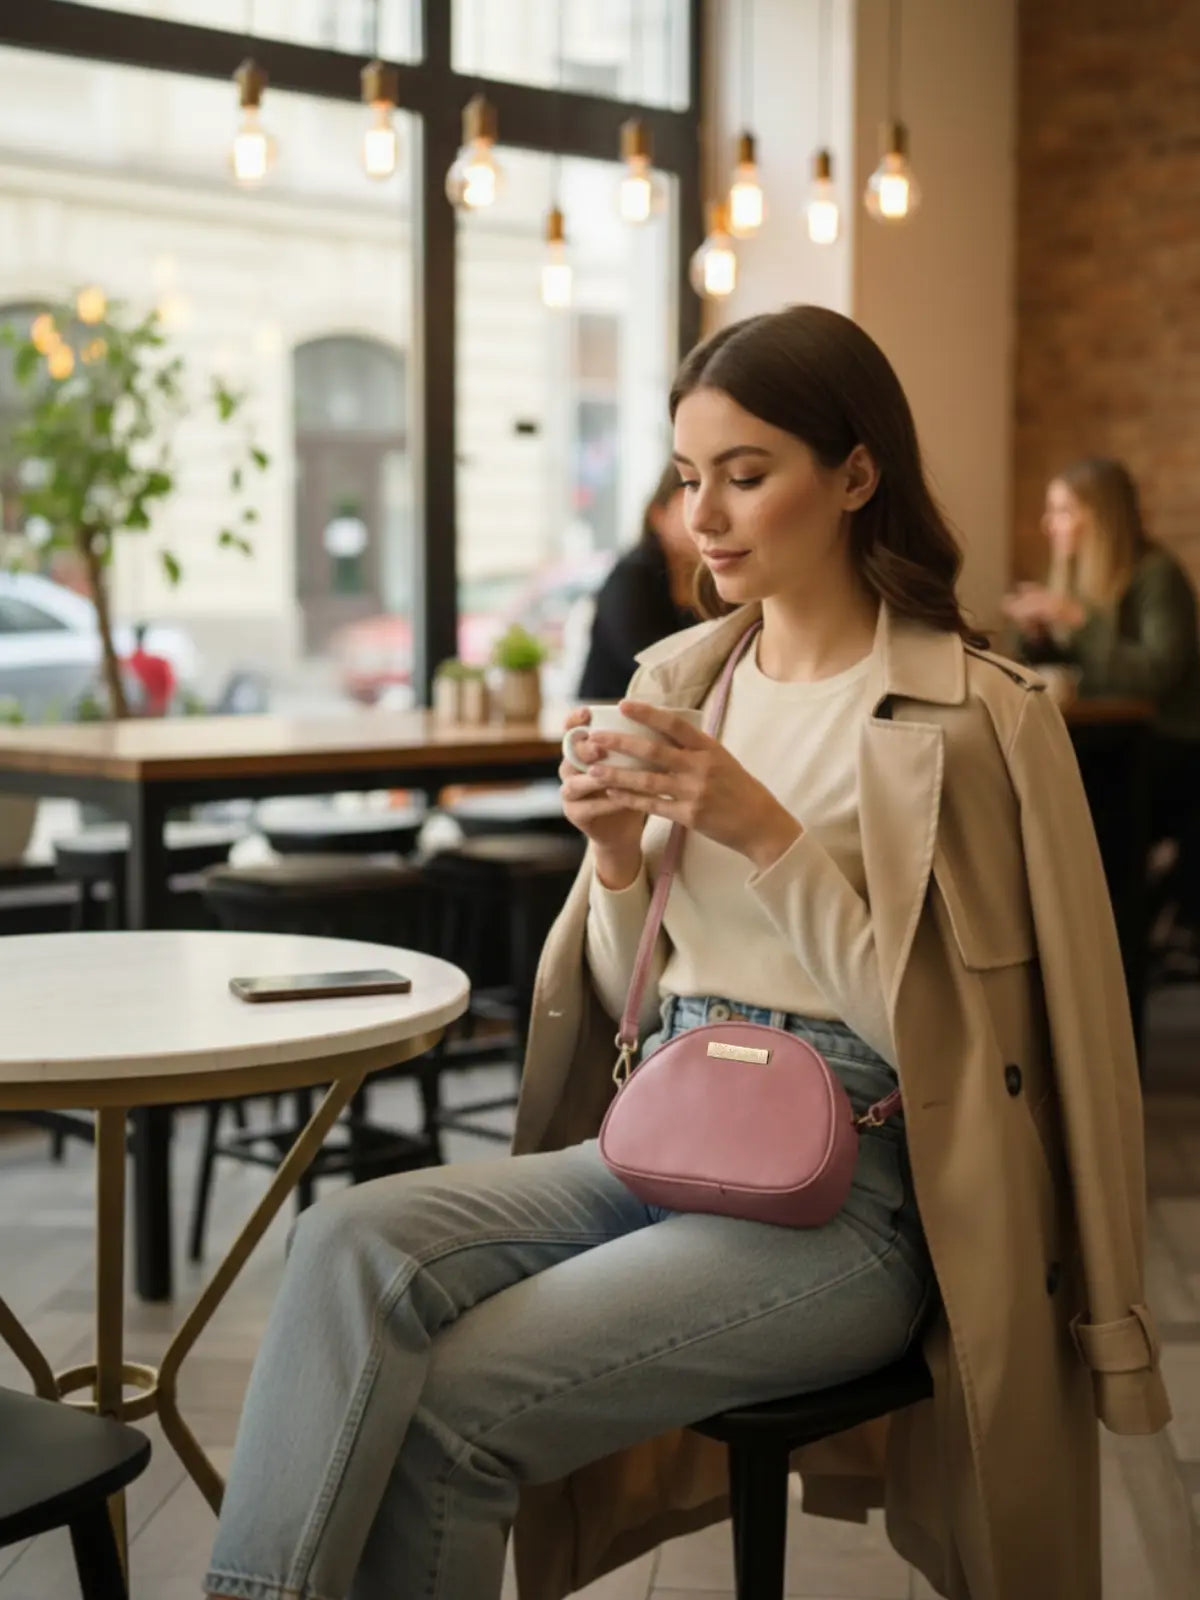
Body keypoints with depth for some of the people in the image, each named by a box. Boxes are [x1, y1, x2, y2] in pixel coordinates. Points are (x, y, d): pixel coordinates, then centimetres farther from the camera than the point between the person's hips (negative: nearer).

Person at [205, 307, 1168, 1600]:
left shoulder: (980, 717, -6)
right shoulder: (674, 680, 11)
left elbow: (930, 1028, -8)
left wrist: (767, 836, -16)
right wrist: (618, 860, -5)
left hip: (844, 1190, -5)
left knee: (449, 1406, -23)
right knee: (349, 1242, -23)